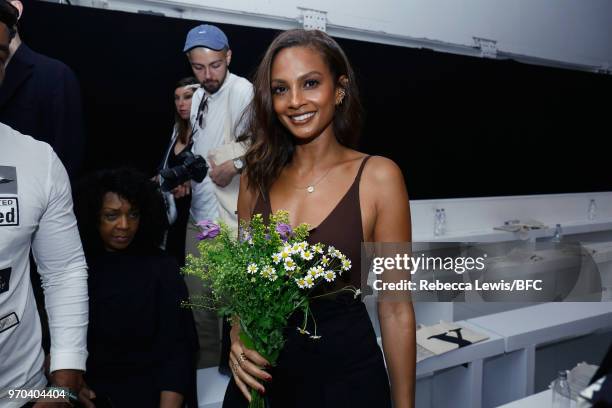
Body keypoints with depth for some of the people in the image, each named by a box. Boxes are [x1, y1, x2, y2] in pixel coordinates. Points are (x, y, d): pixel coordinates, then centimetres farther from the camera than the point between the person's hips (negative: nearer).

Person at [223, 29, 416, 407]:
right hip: (261, 375, 3)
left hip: (345, 372, -3)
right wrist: (238, 339, -10)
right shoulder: (257, 176, -2)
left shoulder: (378, 176, -12)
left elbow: (396, 309, -9)